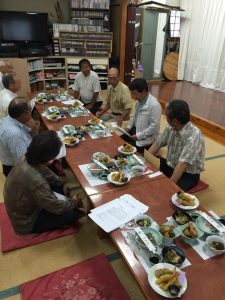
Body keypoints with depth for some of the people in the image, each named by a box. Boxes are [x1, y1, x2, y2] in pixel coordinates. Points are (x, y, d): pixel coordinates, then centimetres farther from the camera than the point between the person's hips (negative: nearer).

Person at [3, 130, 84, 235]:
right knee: (73, 213, -10)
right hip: (26, 223, -8)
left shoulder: (27, 159, -18)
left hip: (22, 207, 8)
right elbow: (57, 208, -27)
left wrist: (63, 185, 6)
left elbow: (46, 172, 5)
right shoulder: (35, 181, -43)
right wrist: (74, 202, -9)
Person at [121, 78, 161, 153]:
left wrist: (138, 136, -22)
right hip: (135, 132, 8)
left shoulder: (154, 105, -22)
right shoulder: (140, 101, 5)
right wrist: (130, 129, 5)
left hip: (145, 140, -8)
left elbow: (154, 127, -23)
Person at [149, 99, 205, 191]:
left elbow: (182, 164, -33)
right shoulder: (171, 128, -7)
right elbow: (157, 144, 2)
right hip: (170, 166, 7)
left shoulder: (193, 136, -30)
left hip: (188, 174, -7)